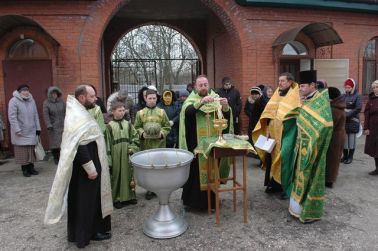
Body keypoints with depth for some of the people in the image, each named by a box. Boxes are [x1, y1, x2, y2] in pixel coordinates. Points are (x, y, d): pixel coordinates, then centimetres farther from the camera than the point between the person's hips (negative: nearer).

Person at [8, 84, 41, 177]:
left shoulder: (31, 101, 9)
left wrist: (38, 128, 8)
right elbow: (12, 116, -13)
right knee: (22, 151, -1)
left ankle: (31, 167, 16)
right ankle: (24, 168, 9)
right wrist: (17, 129, -18)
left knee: (32, 150, 6)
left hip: (31, 131, 5)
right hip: (20, 132, -5)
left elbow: (35, 115, 12)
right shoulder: (14, 101, -8)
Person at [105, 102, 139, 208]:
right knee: (116, 175, 2)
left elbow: (135, 137, 10)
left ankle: (130, 195, 24)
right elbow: (107, 143, -5)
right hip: (116, 156, -3)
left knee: (129, 174, 10)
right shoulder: (109, 126, -4)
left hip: (127, 155, 4)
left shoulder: (128, 124, 6)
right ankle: (117, 198, 14)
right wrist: (108, 158, -9)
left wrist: (132, 148, -5)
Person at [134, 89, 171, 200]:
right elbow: (136, 127, 6)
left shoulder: (161, 112, 3)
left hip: (159, 144, 0)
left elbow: (167, 126, 6)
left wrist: (162, 133, -11)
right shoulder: (140, 113, 3)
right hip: (146, 144, 0)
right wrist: (142, 133, -12)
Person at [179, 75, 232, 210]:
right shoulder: (191, 100, 1)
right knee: (196, 170, -1)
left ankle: (212, 199, 22)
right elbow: (187, 111, -21)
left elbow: (226, 116, -4)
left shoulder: (215, 98, 8)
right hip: (196, 143, -2)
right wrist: (201, 102, -36)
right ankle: (194, 199, 13)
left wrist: (225, 106, -25)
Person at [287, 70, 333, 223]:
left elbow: (325, 124, -27)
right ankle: (301, 205, 30)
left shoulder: (321, 101, -16)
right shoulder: (305, 101, 7)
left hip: (312, 146, -8)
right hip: (302, 145, 8)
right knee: (302, 176, 16)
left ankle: (311, 212, 16)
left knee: (310, 177, 2)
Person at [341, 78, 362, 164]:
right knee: (344, 138, 8)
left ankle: (350, 157, 11)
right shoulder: (343, 96, 8)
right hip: (343, 121, 4)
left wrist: (348, 114, -19)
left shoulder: (357, 96, -4)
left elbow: (358, 108, -13)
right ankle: (345, 155, 20)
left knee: (351, 138, 2)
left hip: (352, 121, -4)